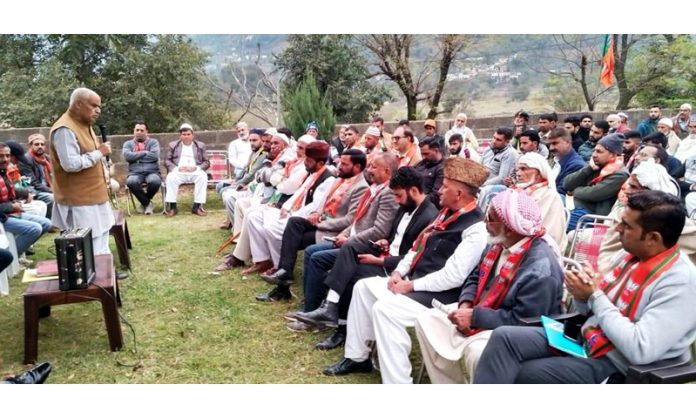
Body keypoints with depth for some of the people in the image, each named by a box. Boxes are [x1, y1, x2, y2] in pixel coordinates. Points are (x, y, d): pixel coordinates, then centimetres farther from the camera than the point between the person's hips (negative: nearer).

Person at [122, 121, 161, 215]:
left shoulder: (153, 142, 12)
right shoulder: (128, 143, 16)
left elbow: (154, 156, -8)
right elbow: (127, 156, -5)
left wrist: (136, 156, -2)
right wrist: (144, 153, -4)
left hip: (152, 172, -1)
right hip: (135, 173, 1)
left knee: (155, 181, -37)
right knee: (131, 182, -35)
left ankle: (144, 202, -5)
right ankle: (148, 203, -11)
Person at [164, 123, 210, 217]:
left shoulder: (200, 145, 18)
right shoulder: (173, 145, 19)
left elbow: (207, 162, 11)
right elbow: (167, 161, 11)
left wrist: (196, 167, -10)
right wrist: (176, 168, -10)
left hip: (195, 172, 0)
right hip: (179, 172, 0)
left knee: (203, 176, -33)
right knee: (171, 177, -33)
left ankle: (197, 206, -31)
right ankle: (172, 206, -29)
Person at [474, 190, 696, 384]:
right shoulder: (628, 255, 5)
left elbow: (640, 350, -27)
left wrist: (595, 295, -20)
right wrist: (582, 295, -10)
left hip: (617, 365, -7)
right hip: (585, 338, 8)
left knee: (519, 375, -19)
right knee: (504, 337, -13)